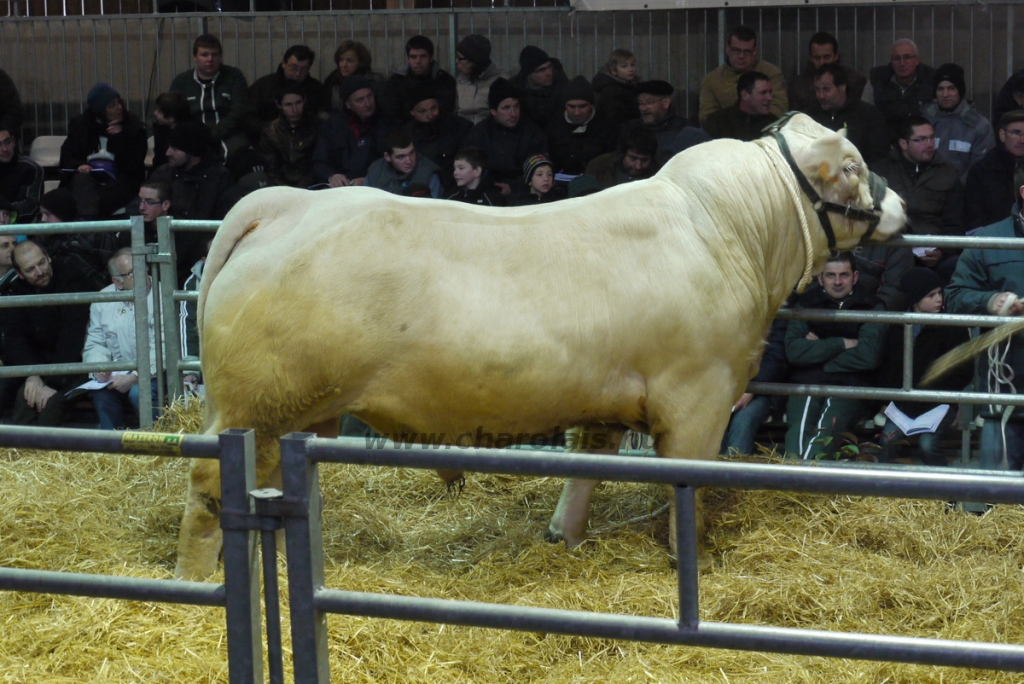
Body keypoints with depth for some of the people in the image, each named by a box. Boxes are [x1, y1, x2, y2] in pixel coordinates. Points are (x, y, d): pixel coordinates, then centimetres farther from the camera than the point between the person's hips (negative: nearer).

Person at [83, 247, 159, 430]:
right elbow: (94, 344, 12)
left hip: (153, 374, -4)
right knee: (101, 392, -26)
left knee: (138, 392, -33)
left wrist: (134, 377, -23)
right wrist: (99, 365, -10)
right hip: (118, 373, 4)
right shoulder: (103, 300, 7)